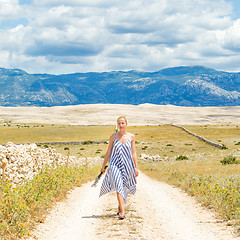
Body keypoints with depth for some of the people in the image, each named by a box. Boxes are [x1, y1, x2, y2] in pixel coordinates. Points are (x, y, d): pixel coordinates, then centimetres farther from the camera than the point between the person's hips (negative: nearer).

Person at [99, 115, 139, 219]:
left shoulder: (131, 137, 4)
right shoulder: (113, 137, 3)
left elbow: (133, 153, 6)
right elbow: (108, 152, 9)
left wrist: (136, 167, 4)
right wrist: (103, 166, 9)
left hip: (127, 166, 2)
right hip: (115, 165, -1)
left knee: (124, 189, 10)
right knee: (118, 187, -17)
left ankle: (120, 209, 31)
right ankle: (122, 212, -23)